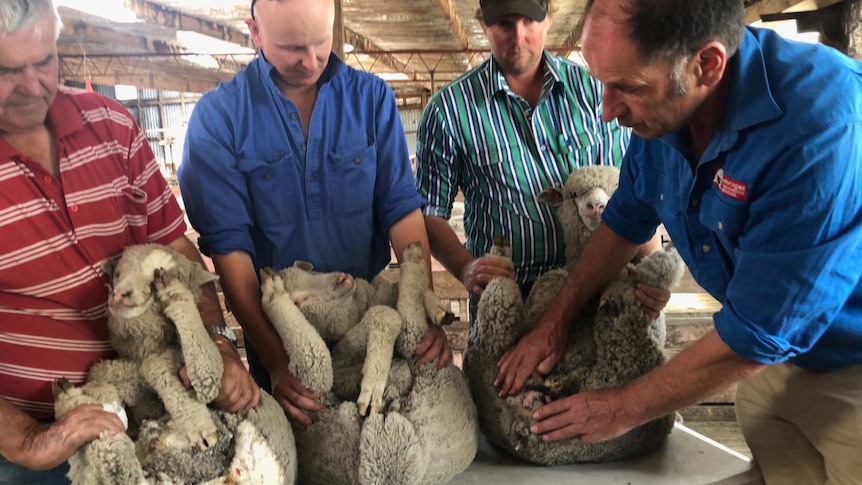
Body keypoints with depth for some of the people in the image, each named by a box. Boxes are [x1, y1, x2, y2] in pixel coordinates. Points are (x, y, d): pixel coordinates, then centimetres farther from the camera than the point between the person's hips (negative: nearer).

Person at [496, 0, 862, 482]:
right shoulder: (663, 107, -13)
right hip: (774, 359, 5)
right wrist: (555, 320, 2)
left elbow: (755, 335, -29)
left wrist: (626, 408, -17)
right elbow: (626, 221, 4)